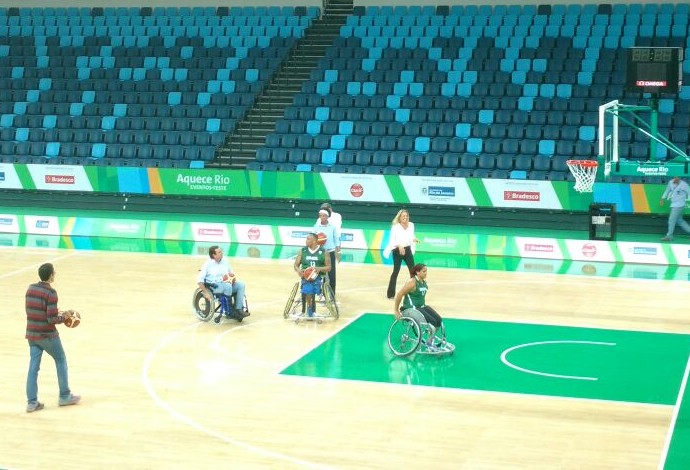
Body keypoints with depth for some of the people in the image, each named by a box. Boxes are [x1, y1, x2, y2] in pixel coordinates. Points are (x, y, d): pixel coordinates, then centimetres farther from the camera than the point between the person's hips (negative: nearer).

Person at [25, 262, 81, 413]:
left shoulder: (30, 289, 4)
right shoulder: (51, 293, -19)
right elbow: (52, 319, -22)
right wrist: (64, 316, -2)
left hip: (32, 334, 6)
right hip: (47, 335, -6)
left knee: (33, 367, 8)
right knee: (61, 361, 14)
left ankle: (32, 402, 5)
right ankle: (65, 396, 23)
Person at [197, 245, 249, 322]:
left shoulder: (225, 261, 8)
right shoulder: (208, 264, -6)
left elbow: (230, 272, 24)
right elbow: (199, 280, -10)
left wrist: (233, 276, -1)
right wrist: (206, 293, -19)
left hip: (226, 284, 6)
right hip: (214, 286, -6)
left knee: (241, 284, -20)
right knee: (228, 286, -36)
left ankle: (238, 310, -26)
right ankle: (230, 312, -24)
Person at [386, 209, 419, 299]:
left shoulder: (411, 225, -1)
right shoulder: (395, 227, -16)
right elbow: (392, 240, -17)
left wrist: (414, 239, -10)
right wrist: (399, 246, -34)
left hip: (408, 250, 5)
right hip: (397, 251, -5)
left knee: (413, 270, 6)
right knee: (396, 271, -3)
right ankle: (391, 294, 5)